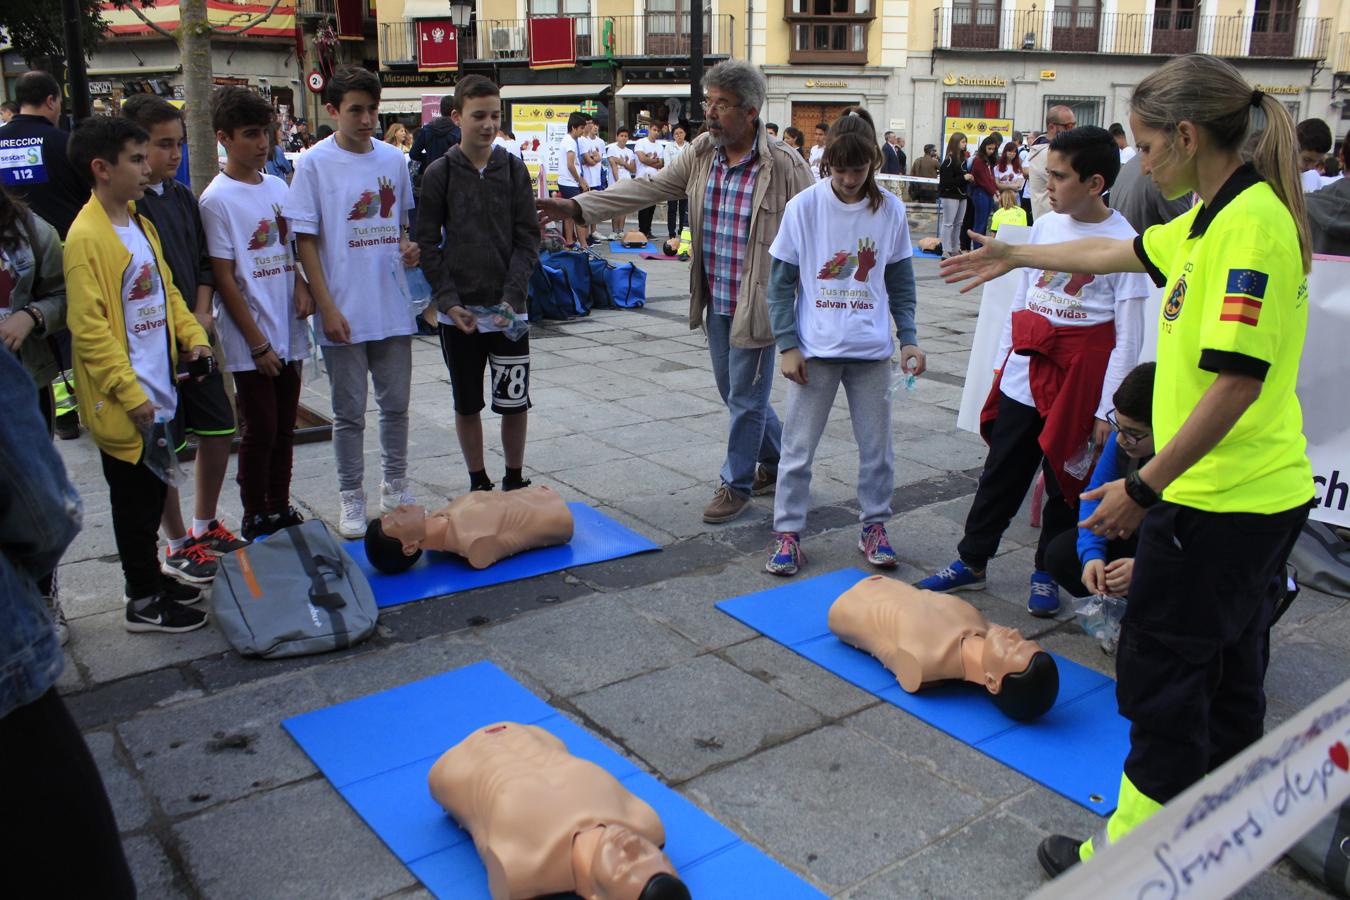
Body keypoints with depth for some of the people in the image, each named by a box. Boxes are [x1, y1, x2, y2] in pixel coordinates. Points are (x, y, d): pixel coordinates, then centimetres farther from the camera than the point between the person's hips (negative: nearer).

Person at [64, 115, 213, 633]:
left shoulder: (140, 226, 11)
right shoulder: (86, 237, -16)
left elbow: (166, 292, 19)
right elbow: (88, 327, -19)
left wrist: (193, 336, 2)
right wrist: (131, 394, -20)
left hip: (160, 392, 8)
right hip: (125, 405, -8)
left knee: (155, 490, 18)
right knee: (136, 500, 3)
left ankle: (152, 575, 33)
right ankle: (144, 602, 15)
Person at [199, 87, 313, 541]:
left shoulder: (278, 187, 8)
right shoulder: (217, 200, -10)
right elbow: (224, 279, -11)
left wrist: (302, 285, -3)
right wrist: (258, 343, -12)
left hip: (289, 335, 6)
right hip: (250, 341, -6)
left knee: (284, 429, 13)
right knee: (260, 432, 2)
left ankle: (281, 508, 26)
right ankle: (255, 518, 17)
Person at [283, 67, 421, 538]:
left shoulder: (394, 159, 7)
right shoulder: (314, 163, -6)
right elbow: (305, 240, -6)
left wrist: (408, 247, -6)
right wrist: (327, 308, -12)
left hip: (393, 308, 4)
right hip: (344, 312, -4)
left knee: (395, 405, 13)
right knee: (349, 413, 6)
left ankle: (395, 486, 29)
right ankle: (351, 497, 20)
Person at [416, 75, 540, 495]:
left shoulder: (514, 169, 2)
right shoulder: (440, 173, -1)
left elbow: (528, 238, 0)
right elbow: (427, 243, 0)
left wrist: (512, 296, -12)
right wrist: (448, 300, -11)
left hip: (509, 310, 0)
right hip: (457, 311, 0)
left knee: (514, 402, 3)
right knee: (467, 404, 9)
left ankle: (514, 481, 22)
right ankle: (478, 484, 24)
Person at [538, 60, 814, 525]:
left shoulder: (785, 165, -16)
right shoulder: (701, 153, 2)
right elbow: (649, 188, 5)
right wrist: (578, 207, -2)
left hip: (758, 305, -7)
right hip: (715, 302, 7)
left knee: (746, 397, 5)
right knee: (734, 390, 19)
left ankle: (736, 484, 23)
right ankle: (778, 461, 40)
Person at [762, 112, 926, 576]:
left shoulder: (891, 210, -1)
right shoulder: (804, 206, -6)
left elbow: (900, 284, 8)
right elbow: (781, 282, -2)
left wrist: (908, 338, -1)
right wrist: (787, 345, -8)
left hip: (871, 348, 2)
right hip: (815, 347, -2)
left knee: (877, 446, 10)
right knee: (798, 446, 4)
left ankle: (874, 527, 27)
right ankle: (787, 533, 17)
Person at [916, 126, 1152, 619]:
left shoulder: (1124, 242, -10)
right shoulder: (1046, 225, 6)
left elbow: (1128, 338, -10)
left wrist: (1107, 409, -12)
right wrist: (1001, 363, 14)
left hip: (1079, 378, -5)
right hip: (1024, 373, 5)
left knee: (1066, 480, 9)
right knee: (1001, 472, 12)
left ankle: (1046, 574, 26)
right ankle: (971, 562, 25)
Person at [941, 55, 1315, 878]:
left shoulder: (1250, 224, -20)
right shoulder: (1216, 218, 10)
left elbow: (1238, 382, -26)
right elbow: (1119, 252, 27)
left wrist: (1144, 487, -22)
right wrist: (1016, 256, 38)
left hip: (1217, 502, -9)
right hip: (1261, 499, 10)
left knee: (1162, 673, 3)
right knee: (1227, 676, 18)